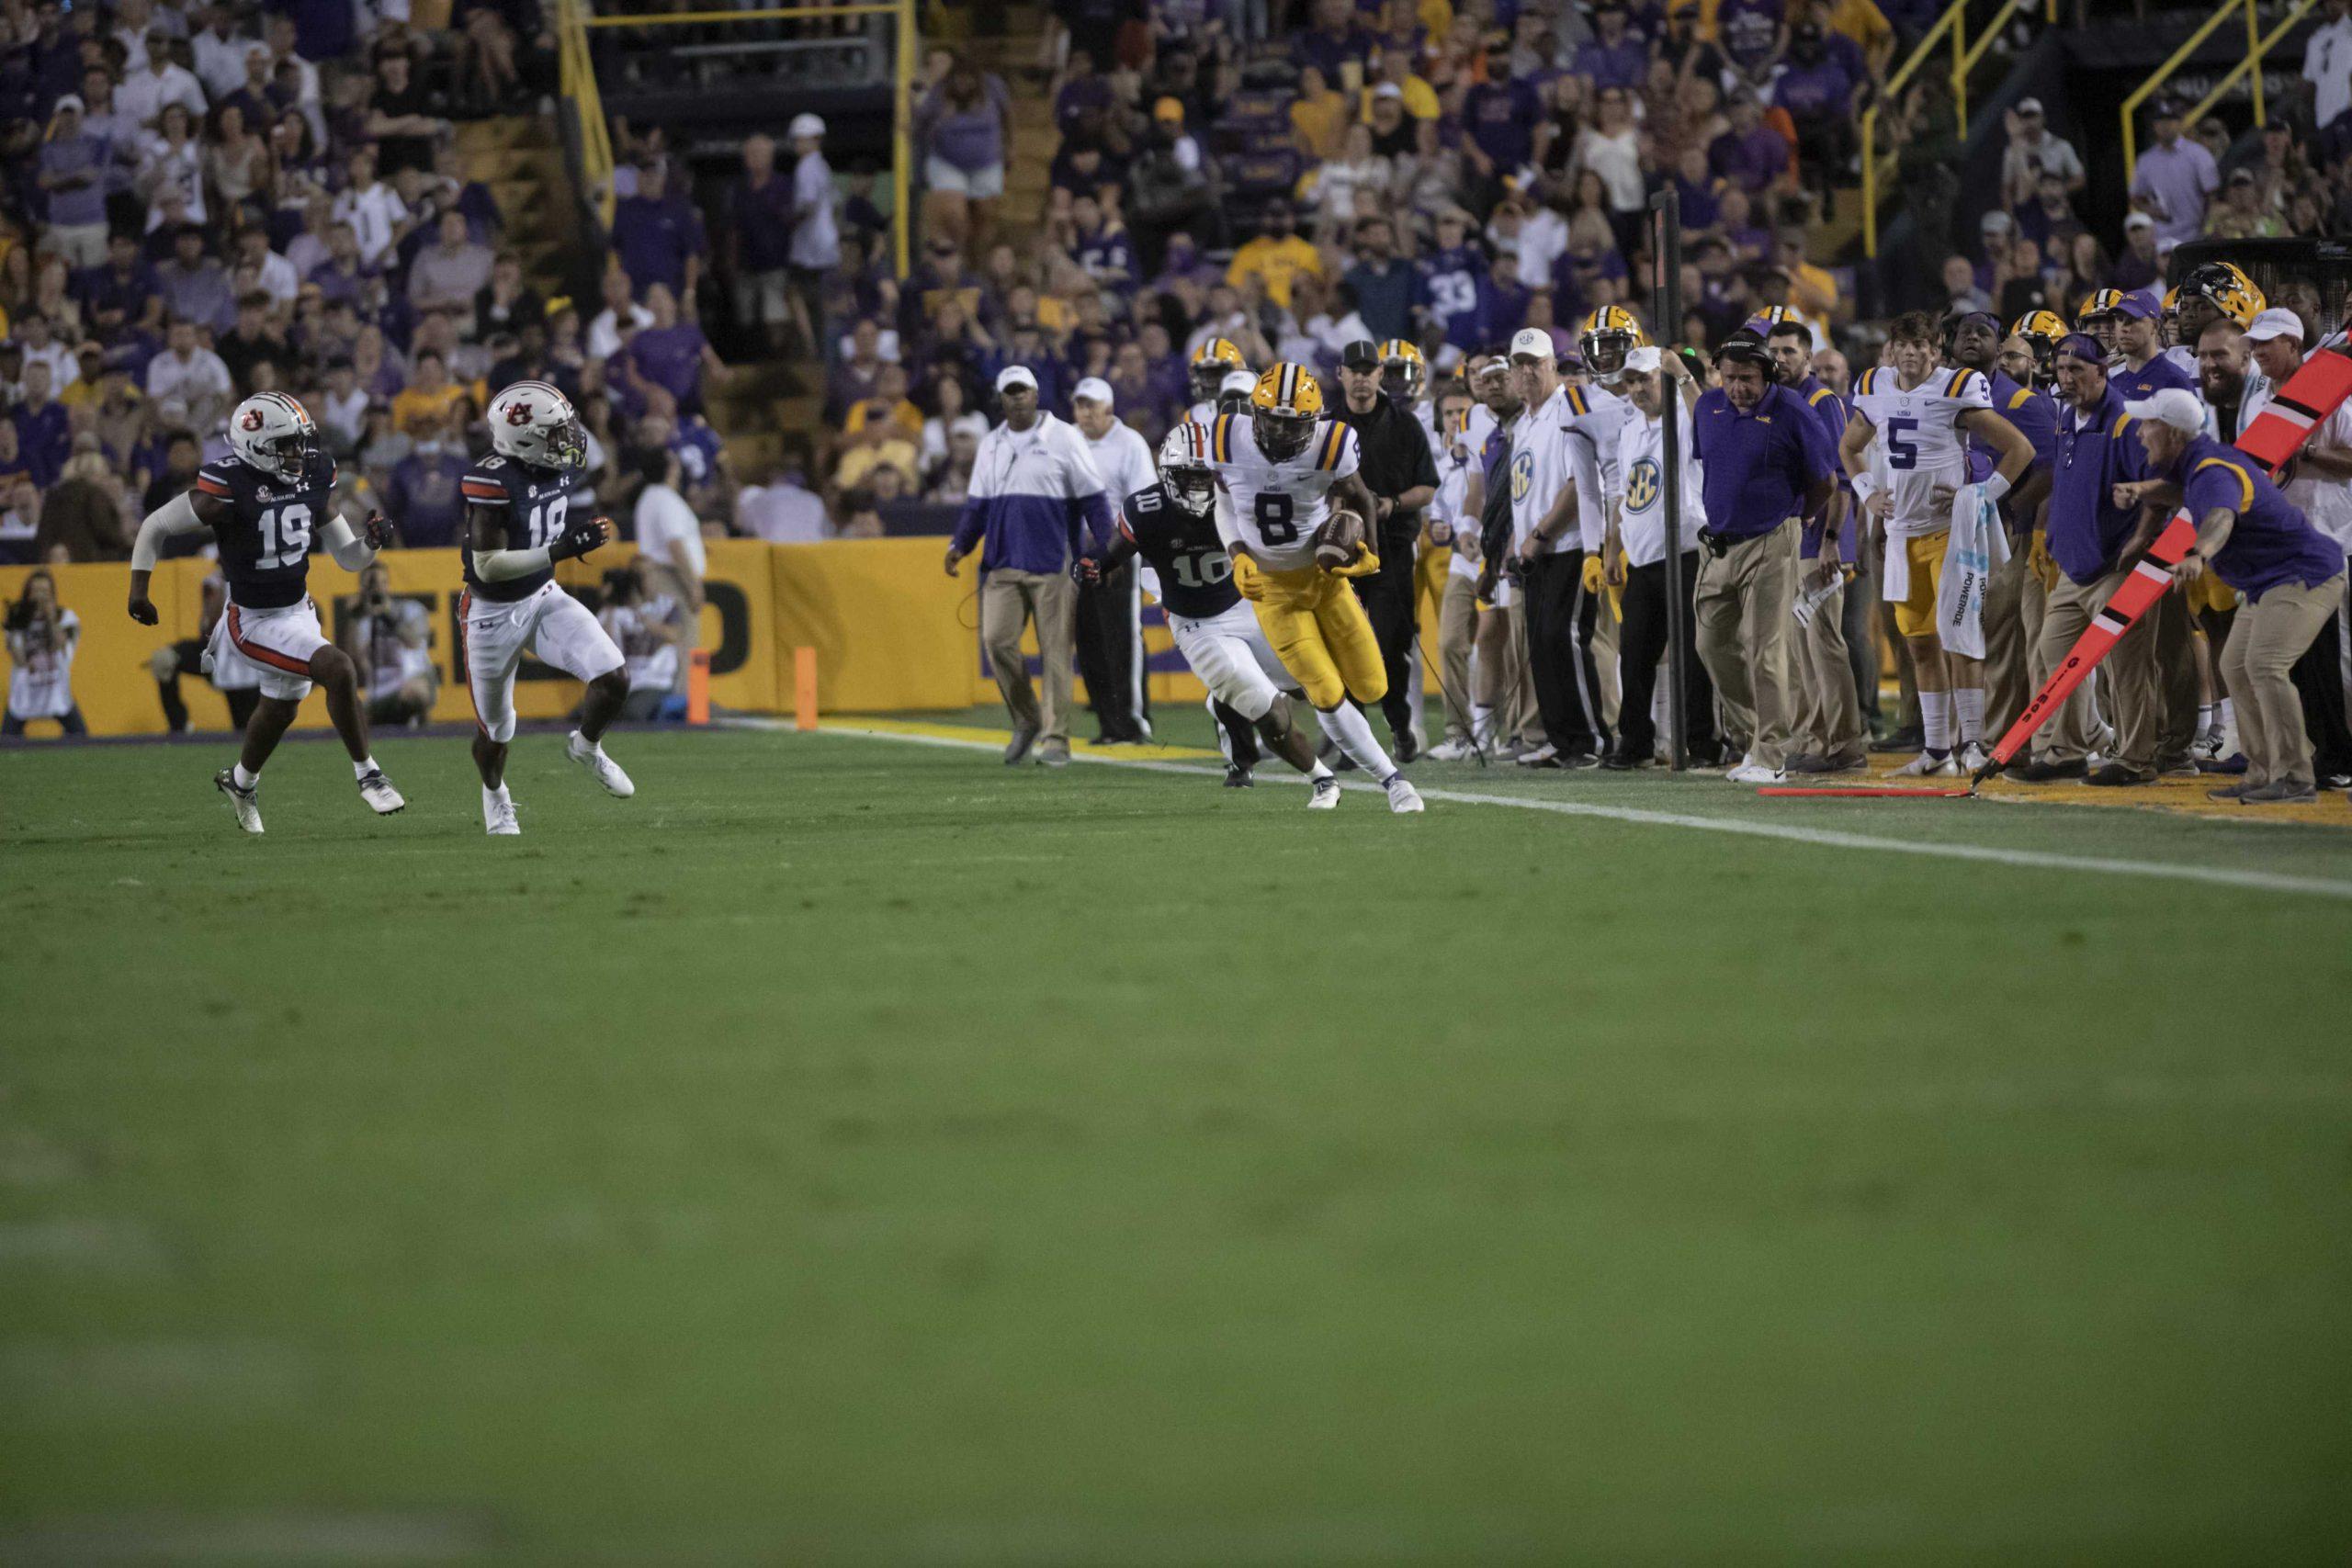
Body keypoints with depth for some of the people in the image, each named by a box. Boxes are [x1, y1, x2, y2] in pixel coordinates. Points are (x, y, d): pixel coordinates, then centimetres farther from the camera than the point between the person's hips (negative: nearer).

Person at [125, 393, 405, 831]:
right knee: (339, 671, -22)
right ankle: (366, 775, -6)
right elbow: (155, 526, -12)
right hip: (255, 623, -7)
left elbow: (347, 557, 1)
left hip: (298, 610, 7)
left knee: (280, 708, 26)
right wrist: (138, 590, -13)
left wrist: (371, 542, -20)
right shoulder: (229, 489, -24)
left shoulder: (313, 479, -6)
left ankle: (242, 783, 53)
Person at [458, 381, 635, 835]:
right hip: (493, 613, -5)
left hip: (544, 598, 5)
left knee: (614, 678, -14)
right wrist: (560, 550, -34)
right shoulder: (493, 482, -28)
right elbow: (488, 566, -29)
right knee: (495, 732, 11)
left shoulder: (562, 468, -5)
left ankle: (587, 748, 17)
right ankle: (494, 794, 44)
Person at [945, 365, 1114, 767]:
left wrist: (1106, 547, -10)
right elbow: (977, 505, 20)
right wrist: (959, 545, 5)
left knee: (1056, 651, -4)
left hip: (1053, 564, -4)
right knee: (996, 640, -6)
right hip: (1002, 564, 4)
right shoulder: (991, 444, 15)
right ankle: (1026, 721, 12)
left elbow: (1092, 499, -2)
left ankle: (1057, 738, 1)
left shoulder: (1063, 438, 0)